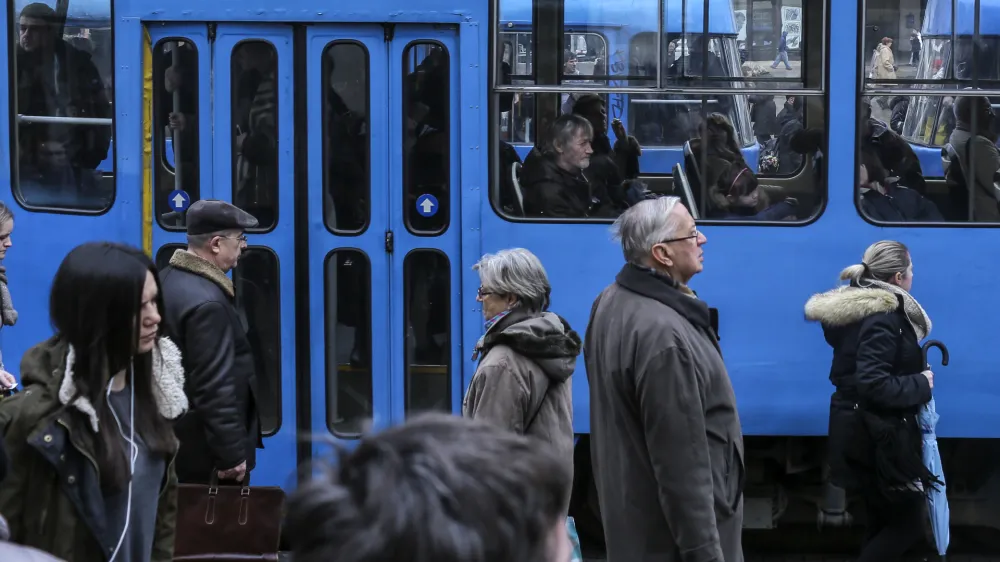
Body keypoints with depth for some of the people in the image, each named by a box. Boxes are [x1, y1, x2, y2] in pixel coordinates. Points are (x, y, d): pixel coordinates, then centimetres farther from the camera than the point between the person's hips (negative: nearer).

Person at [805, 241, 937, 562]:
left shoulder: (857, 310, 10)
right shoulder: (882, 318, -21)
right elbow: (874, 385, -29)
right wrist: (921, 384, -17)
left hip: (863, 431, 10)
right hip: (877, 437, -10)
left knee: (882, 522, 17)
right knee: (907, 523, -1)